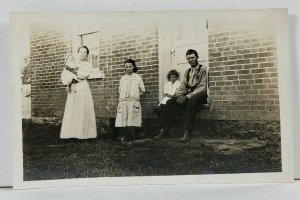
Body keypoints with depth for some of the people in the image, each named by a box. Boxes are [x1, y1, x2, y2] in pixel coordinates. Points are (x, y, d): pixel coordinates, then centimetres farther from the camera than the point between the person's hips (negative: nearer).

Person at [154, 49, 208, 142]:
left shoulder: (203, 69, 0)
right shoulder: (187, 71, 22)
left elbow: (203, 87, -11)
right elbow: (183, 85, 13)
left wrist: (187, 96, -22)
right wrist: (179, 95, -11)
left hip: (199, 95, -6)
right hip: (187, 95, 6)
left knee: (191, 101, -39)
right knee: (170, 102, -17)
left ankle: (187, 133, -39)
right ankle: (164, 130, -18)